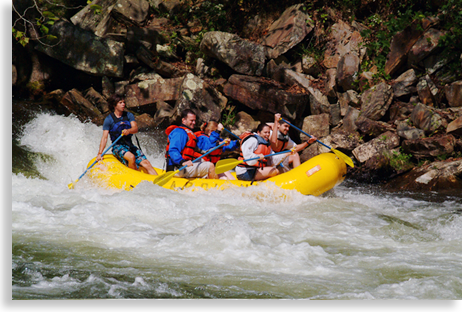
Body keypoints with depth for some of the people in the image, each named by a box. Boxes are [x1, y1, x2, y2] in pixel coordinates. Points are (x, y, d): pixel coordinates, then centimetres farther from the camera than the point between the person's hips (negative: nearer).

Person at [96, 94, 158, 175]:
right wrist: (100, 153, -18)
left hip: (130, 145, 4)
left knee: (146, 164, -14)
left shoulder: (129, 115, 8)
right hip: (118, 146, -4)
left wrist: (128, 131, -32)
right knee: (131, 157, -34)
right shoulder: (109, 119, -3)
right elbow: (104, 137, -8)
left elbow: (135, 128, -8)